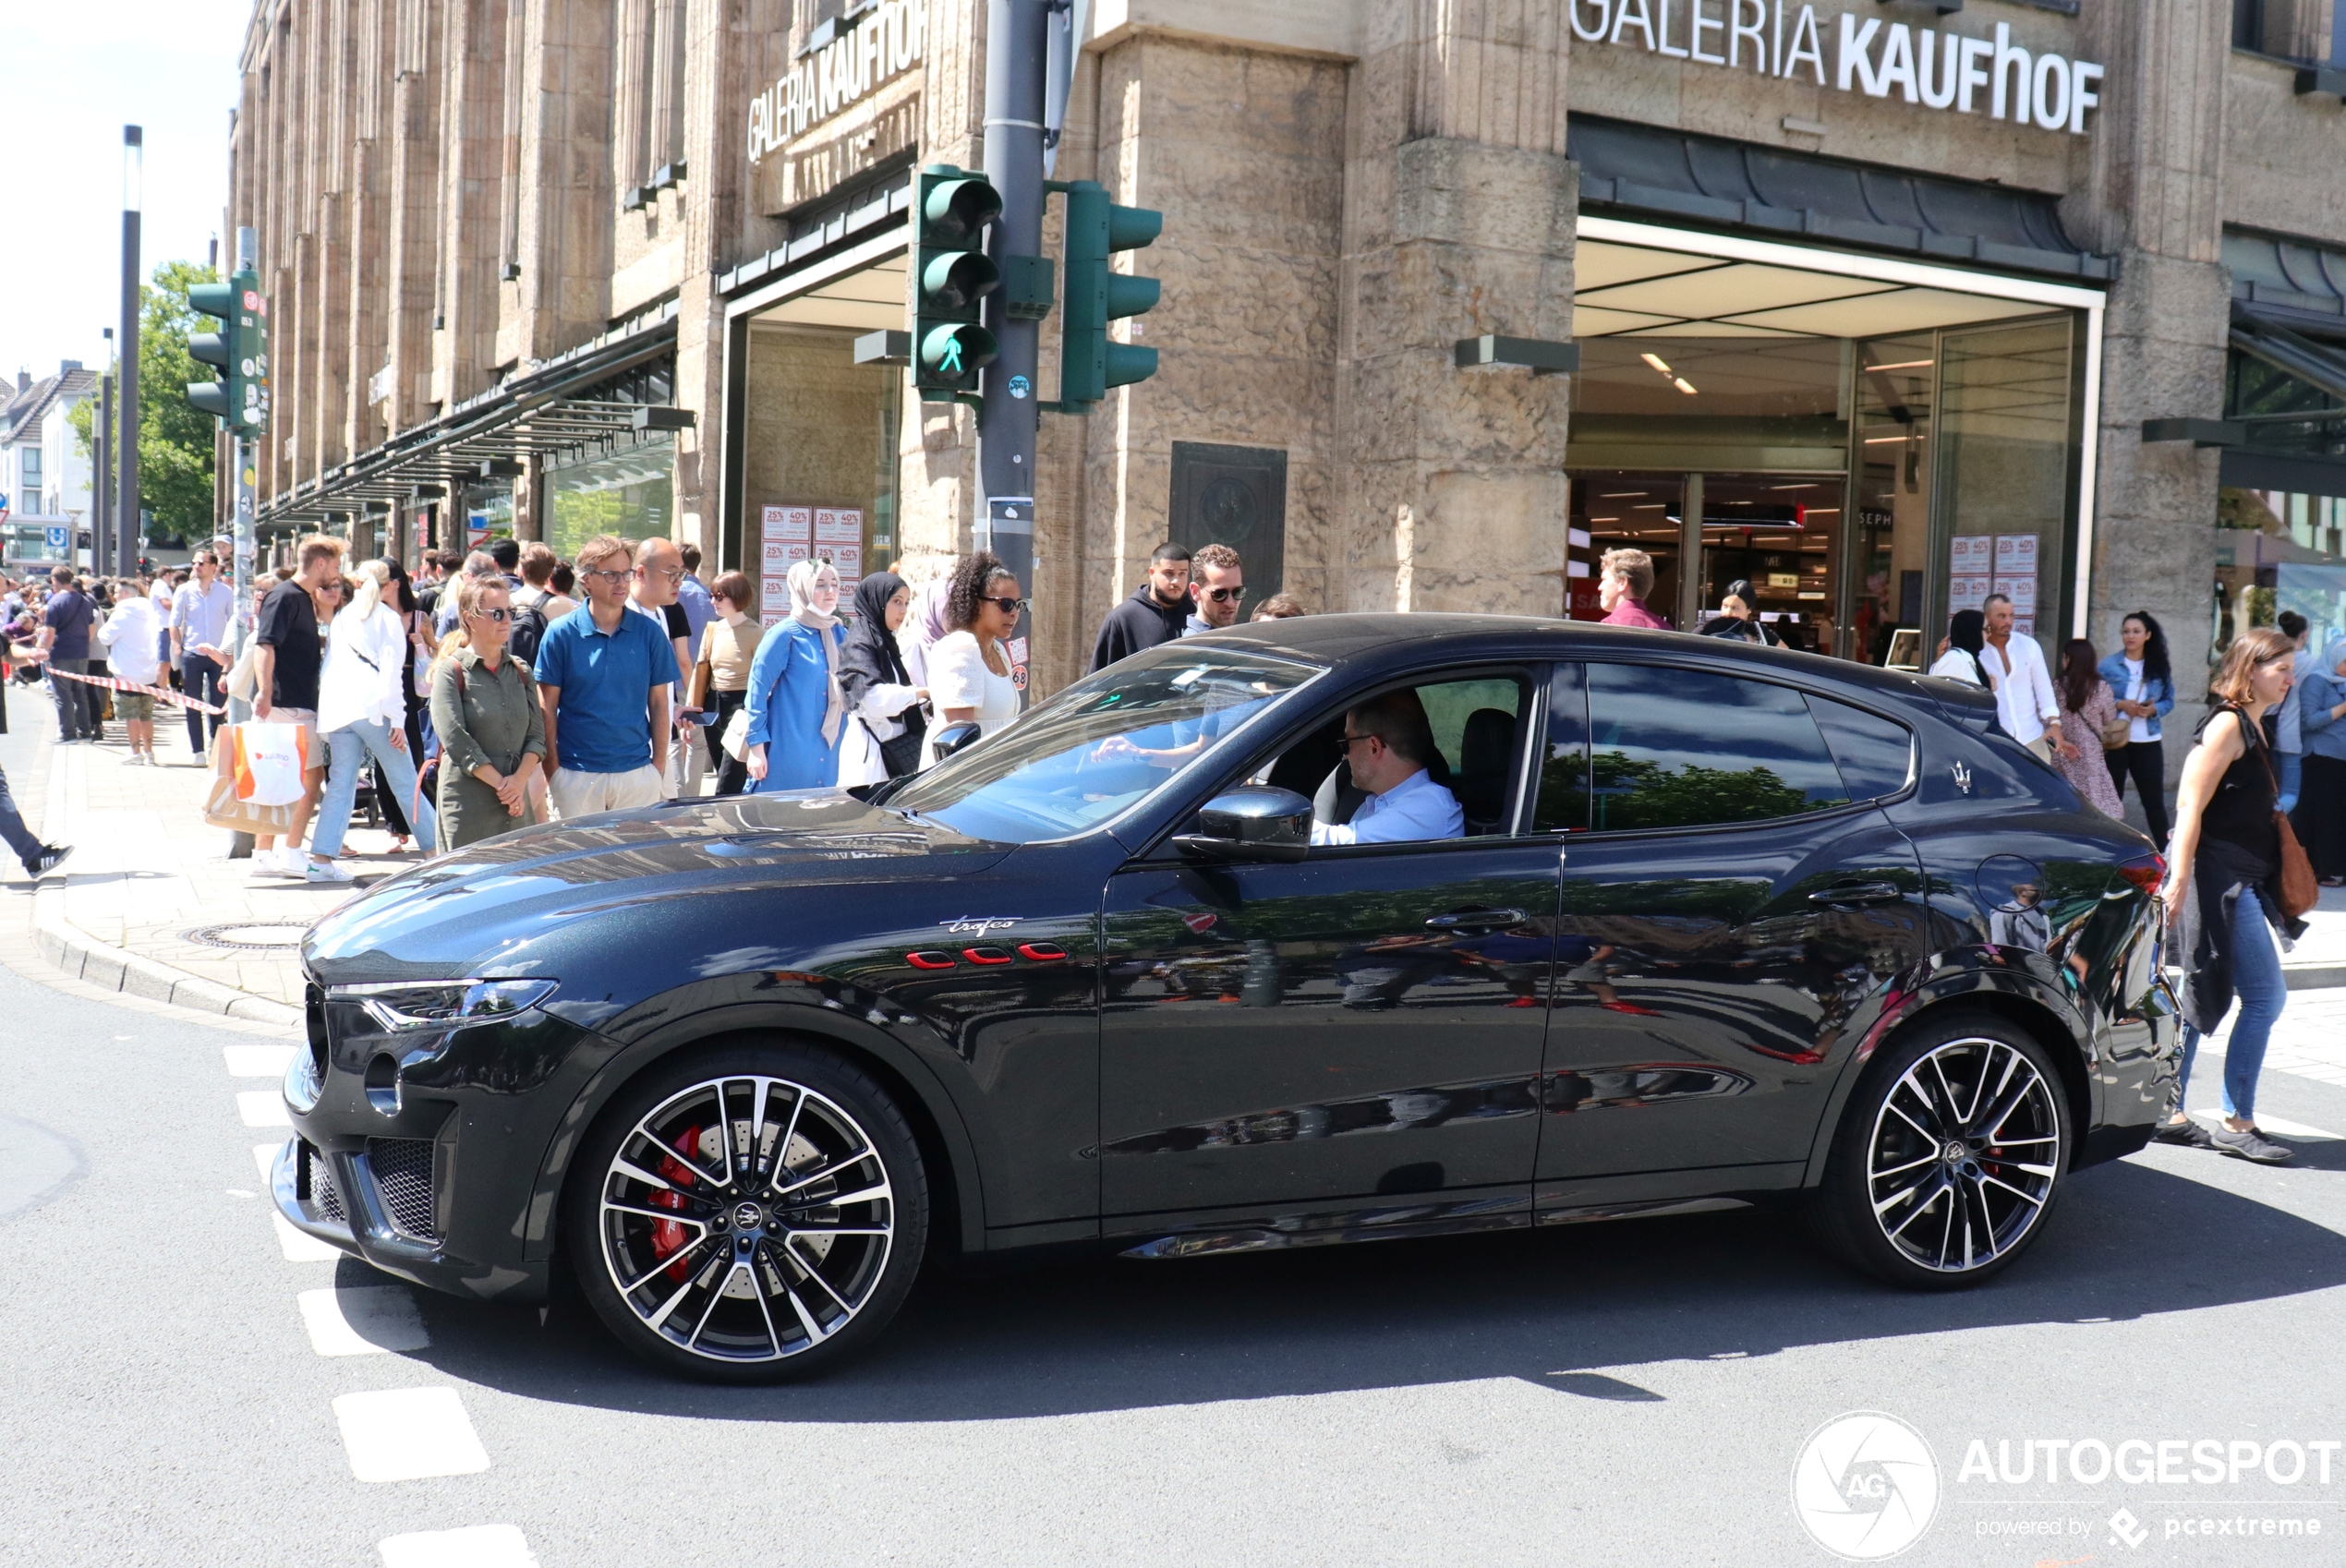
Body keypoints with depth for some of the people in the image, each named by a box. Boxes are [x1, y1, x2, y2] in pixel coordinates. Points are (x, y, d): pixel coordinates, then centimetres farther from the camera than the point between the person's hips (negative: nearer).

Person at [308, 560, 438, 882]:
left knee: (341, 784, 5)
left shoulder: (342, 618, 20)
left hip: (336, 709, 5)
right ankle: (435, 849, 2)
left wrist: (326, 707, 23)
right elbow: (391, 669, -5)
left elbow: (327, 665, 20)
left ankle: (321, 859, -2)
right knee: (406, 784, -1)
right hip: (373, 708, -5)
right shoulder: (388, 617, 5)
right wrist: (397, 719, -9)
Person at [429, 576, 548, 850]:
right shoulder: (451, 671, -1)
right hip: (468, 804, -4)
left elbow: (536, 734, 8)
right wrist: (500, 783, -13)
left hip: (517, 801, 5)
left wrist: (520, 780, -9)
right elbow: (455, 740, -11)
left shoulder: (520, 671, 13)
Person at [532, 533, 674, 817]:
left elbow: (658, 704, 6)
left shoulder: (650, 632, 2)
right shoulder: (561, 634, -3)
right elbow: (547, 707, 0)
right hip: (576, 774, -1)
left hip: (637, 772, 1)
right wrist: (553, 769, -5)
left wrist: (658, 766, 1)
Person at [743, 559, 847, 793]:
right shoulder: (785, 635, -7)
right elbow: (757, 690, -8)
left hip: (827, 755, 6)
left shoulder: (838, 635, 10)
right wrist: (756, 746, -12)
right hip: (787, 754, -6)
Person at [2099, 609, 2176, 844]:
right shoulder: (2109, 665, -1)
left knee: (2154, 799, 4)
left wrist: (2154, 709, -13)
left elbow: (2169, 701, 7)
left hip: (2148, 743, 1)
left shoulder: (2160, 668, 5)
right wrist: (2121, 705, -18)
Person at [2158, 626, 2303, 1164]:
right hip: (2219, 878, -9)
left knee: (2204, 999, 11)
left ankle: (2168, 1112, 16)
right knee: (2266, 997, -6)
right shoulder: (2228, 724, -12)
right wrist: (2179, 879, -24)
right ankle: (2236, 1123, 0)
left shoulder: (2254, 728, 16)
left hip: (2241, 882, 9)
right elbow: (2190, 805, -19)